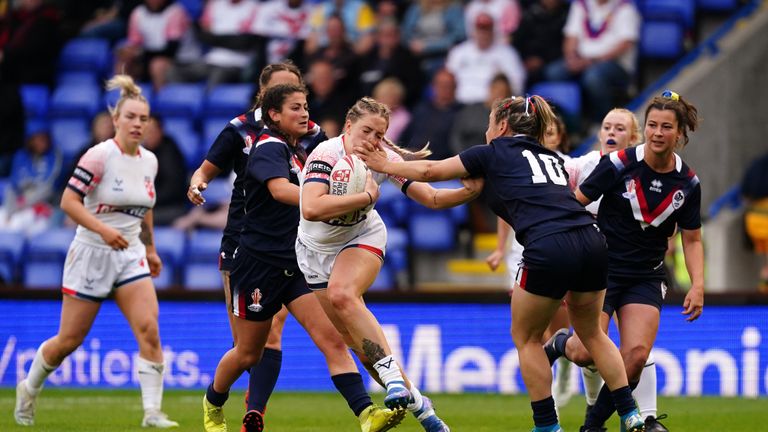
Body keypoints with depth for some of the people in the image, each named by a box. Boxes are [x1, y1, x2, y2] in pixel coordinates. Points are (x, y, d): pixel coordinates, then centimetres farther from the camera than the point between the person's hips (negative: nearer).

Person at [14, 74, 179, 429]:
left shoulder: (149, 161, 6)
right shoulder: (100, 156, -15)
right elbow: (68, 201, -18)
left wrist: (150, 248, 24)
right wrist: (104, 229, -28)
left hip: (131, 256, 5)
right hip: (91, 254, -5)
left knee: (149, 330, -14)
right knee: (69, 340, 4)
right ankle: (29, 390, 30)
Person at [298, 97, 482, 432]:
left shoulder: (384, 159, -16)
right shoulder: (326, 155, -28)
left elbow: (432, 198, -11)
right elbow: (311, 208, -43)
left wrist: (472, 190, -28)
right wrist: (367, 195, -37)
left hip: (362, 238, 0)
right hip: (316, 250, 0)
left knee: (342, 294, -34)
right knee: (356, 339, -1)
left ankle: (394, 379, -36)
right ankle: (414, 402, 11)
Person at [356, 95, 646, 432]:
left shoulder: (493, 154, 14)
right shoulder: (553, 159, 29)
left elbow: (430, 171, 23)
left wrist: (385, 166, 38)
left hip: (549, 249, -6)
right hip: (592, 241, 6)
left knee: (526, 337, 14)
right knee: (590, 331, 24)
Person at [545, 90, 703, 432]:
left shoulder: (687, 183, -1)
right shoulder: (619, 164, -13)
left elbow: (692, 240, 8)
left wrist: (698, 285, -4)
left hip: (646, 278, 3)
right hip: (601, 269, -3)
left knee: (636, 354, -17)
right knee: (585, 354, -14)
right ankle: (560, 343, 25)